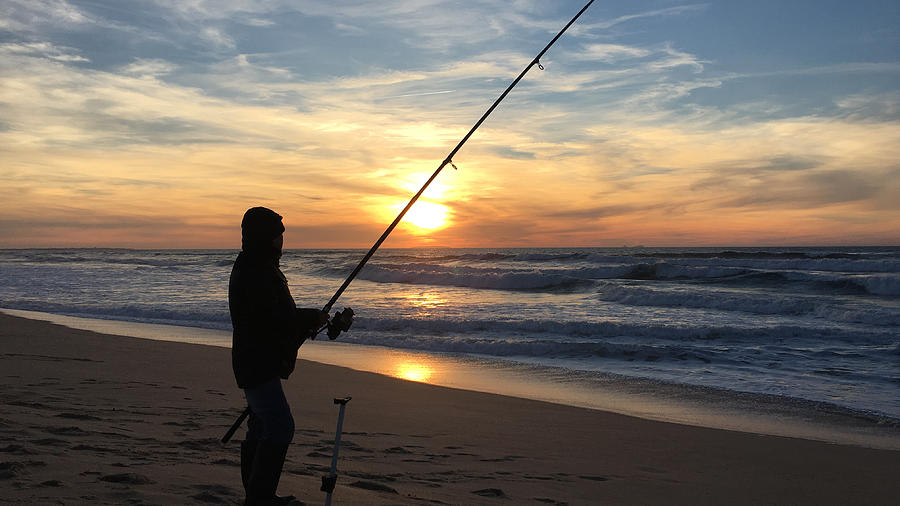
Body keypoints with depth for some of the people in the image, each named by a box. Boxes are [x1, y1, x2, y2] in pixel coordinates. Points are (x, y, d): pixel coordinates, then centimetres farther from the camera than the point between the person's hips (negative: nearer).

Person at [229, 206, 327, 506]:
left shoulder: (259, 267, 17)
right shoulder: (254, 271, -17)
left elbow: (277, 314, 23)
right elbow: (272, 317, -25)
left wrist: (306, 323, 9)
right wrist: (312, 319, -12)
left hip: (261, 362, 11)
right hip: (257, 363, -11)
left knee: (261, 429, 15)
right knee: (280, 428, -11)